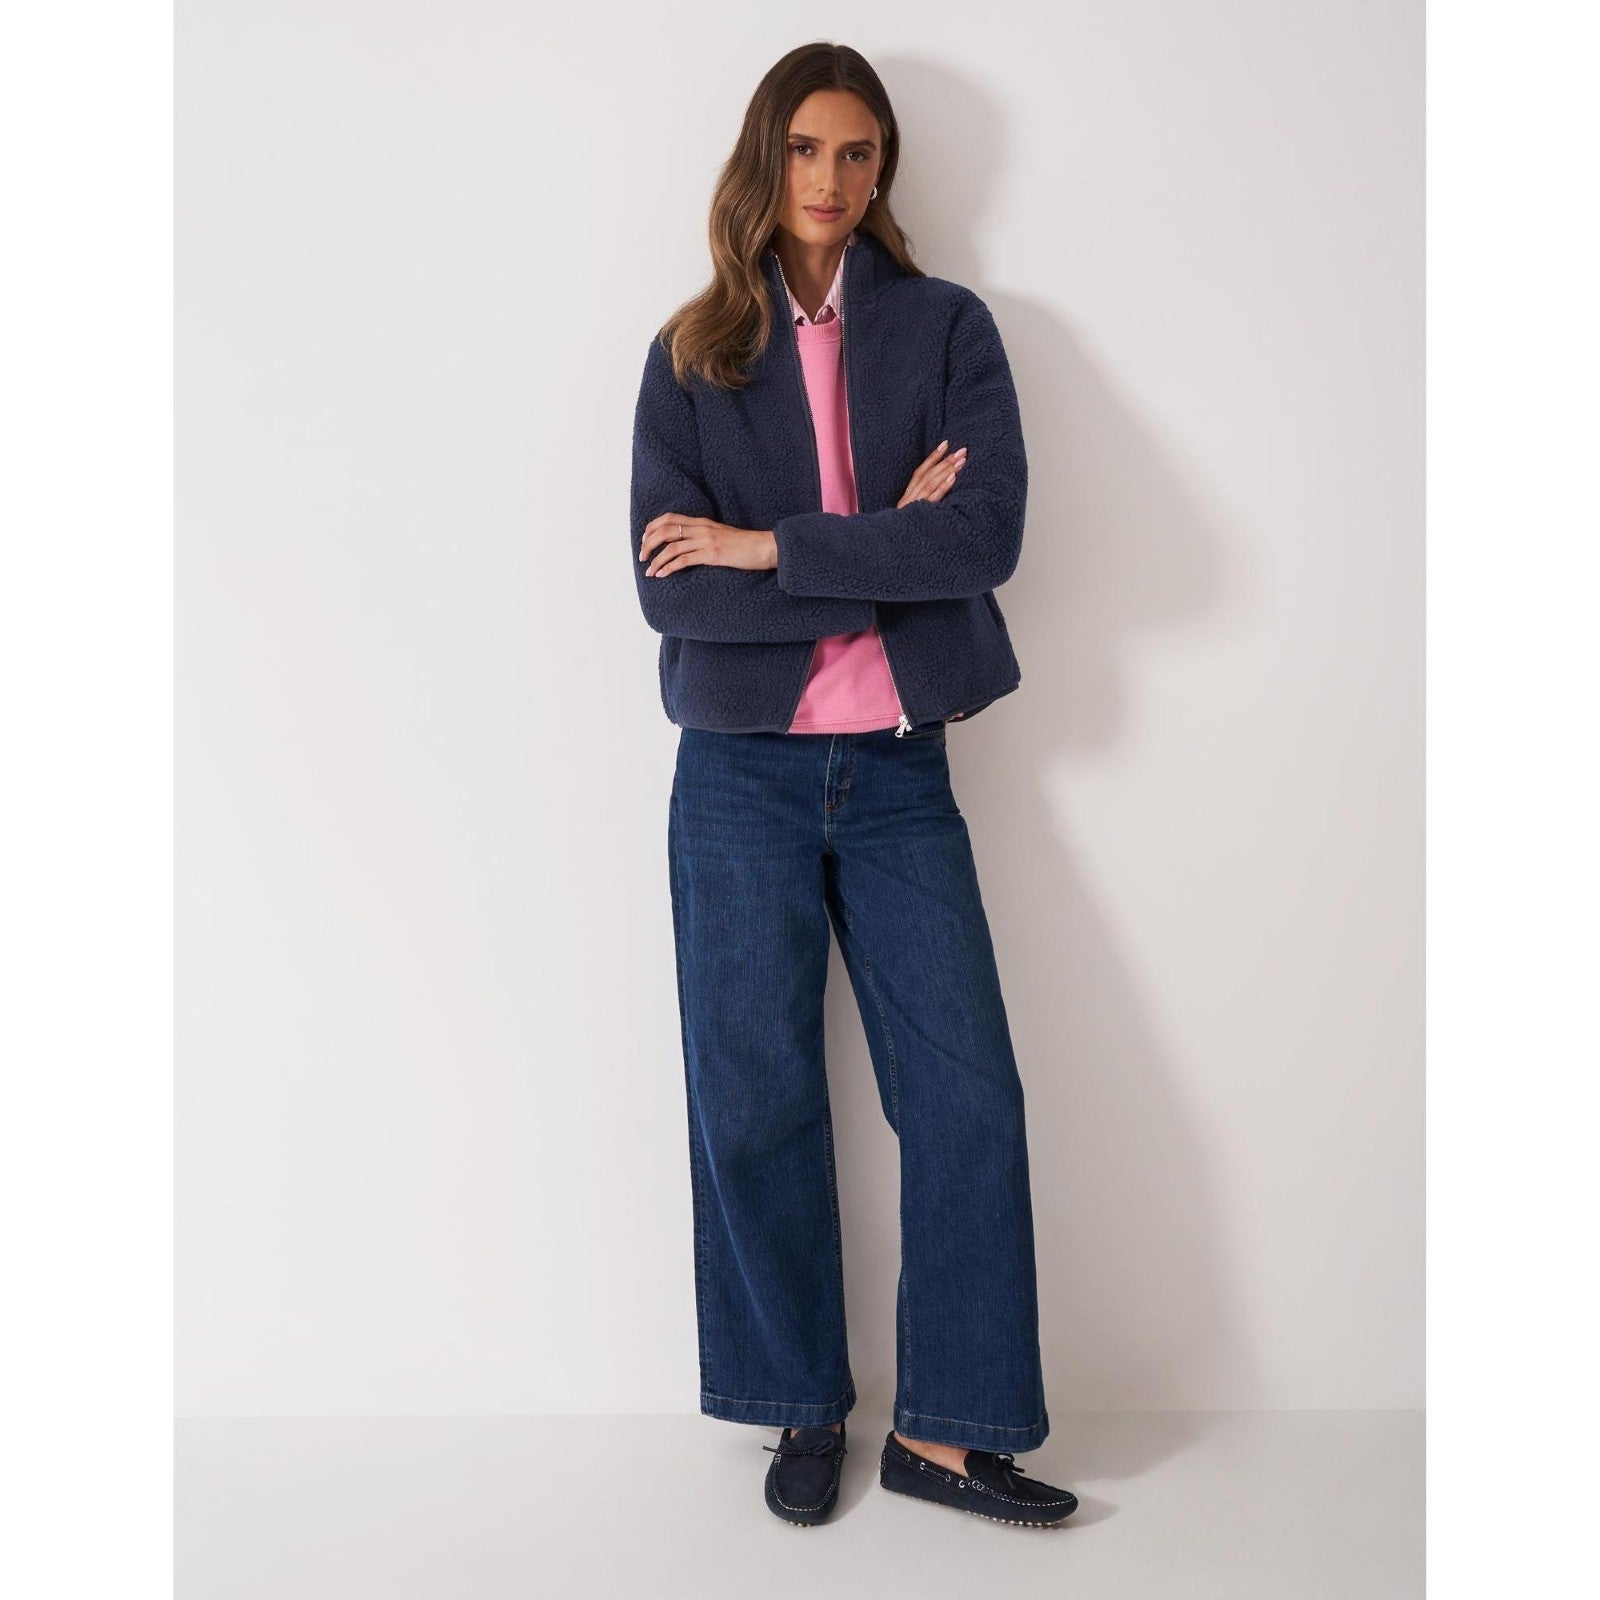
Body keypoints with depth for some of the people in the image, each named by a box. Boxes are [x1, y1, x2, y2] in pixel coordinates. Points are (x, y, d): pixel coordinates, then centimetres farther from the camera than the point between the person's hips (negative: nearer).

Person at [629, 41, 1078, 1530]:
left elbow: (987, 534, -12)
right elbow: (667, 585, -8)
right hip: (743, 775, 0)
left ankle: (945, 1427, 15)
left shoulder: (947, 328, 5)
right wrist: (885, 565, -11)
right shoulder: (690, 354, 6)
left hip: (897, 772, 0)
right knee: (754, 1102, 5)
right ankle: (805, 1408, 24)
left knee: (969, 1095, -1)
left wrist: (765, 546, -13)